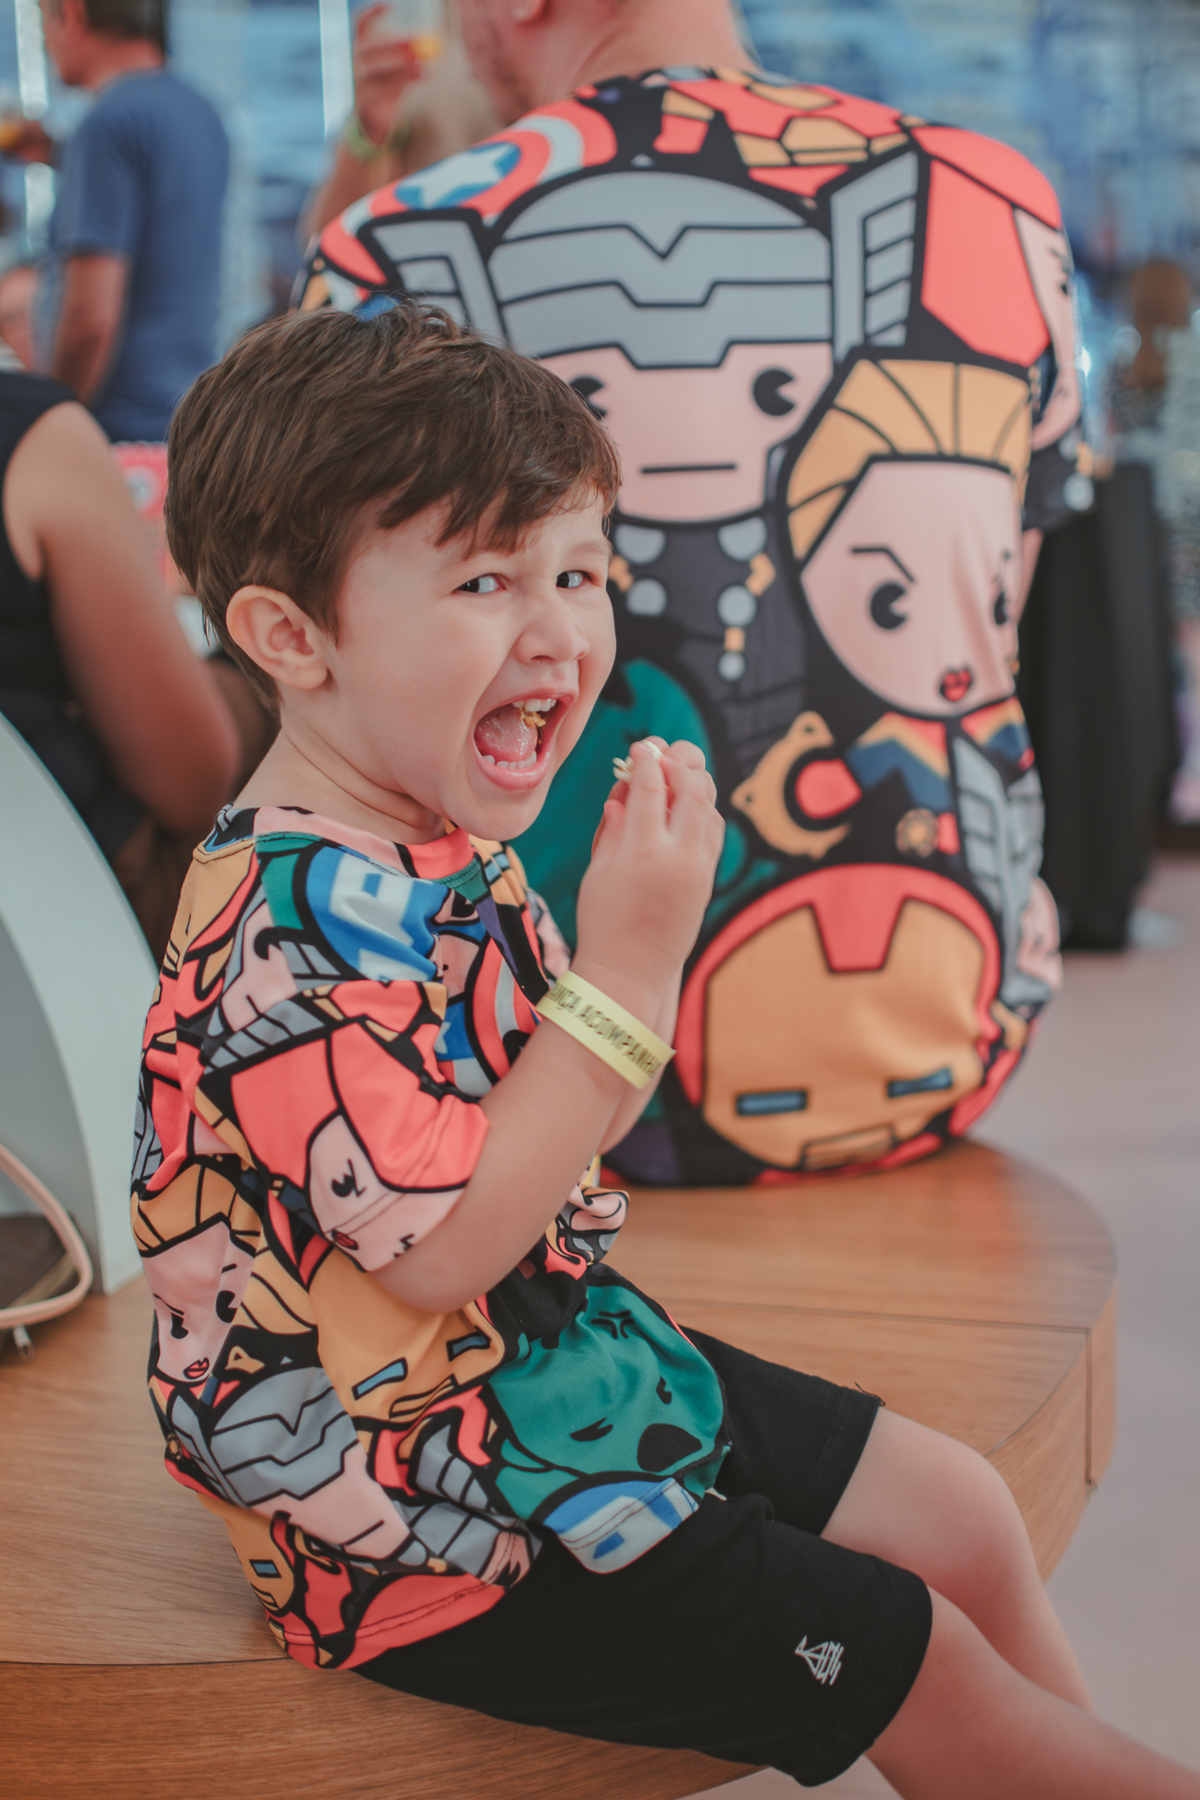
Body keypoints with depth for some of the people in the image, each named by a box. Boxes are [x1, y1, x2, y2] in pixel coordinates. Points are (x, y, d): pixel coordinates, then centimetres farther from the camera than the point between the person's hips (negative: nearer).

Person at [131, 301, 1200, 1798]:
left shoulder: (447, 846, 5)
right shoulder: (295, 923, -27)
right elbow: (441, 1247, -30)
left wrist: (633, 908, 0)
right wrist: (631, 967, -29)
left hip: (569, 1352, 10)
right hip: (437, 1513, -10)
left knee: (964, 1515, 14)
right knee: (917, 1663, -3)